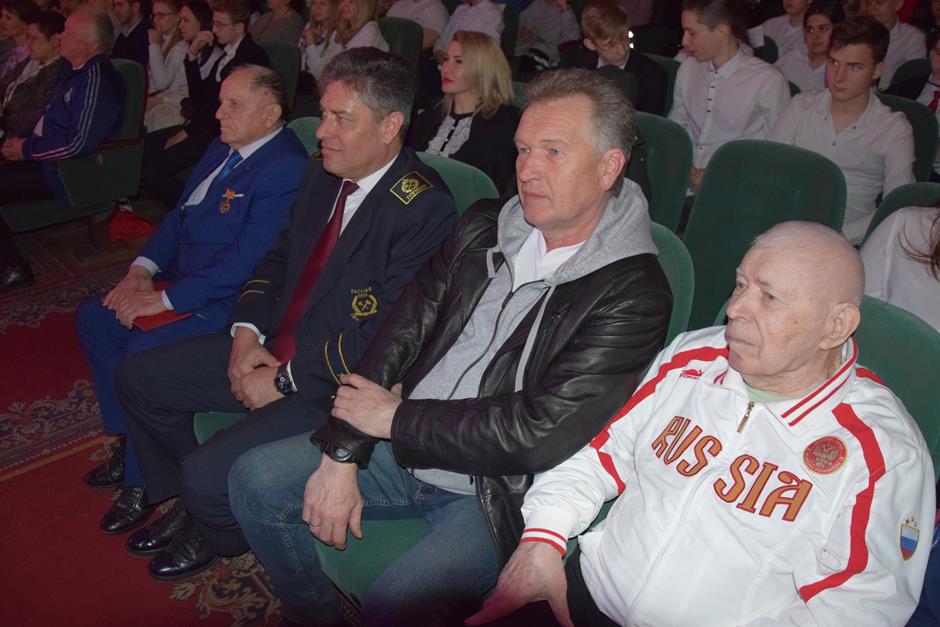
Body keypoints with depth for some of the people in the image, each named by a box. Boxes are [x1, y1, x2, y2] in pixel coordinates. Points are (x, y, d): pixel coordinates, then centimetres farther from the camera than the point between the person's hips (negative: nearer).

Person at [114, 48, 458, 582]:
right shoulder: (323, 176, 4)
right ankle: (193, 503, 31)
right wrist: (247, 332, -2)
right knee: (138, 378, 12)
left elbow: (386, 338, -24)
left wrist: (286, 379, -17)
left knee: (209, 473, -20)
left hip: (335, 384, -8)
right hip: (272, 348, 9)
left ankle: (217, 537, 20)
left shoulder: (425, 209, -23)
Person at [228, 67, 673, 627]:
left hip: (499, 490, -6)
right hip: (401, 450, 7)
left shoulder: (633, 293, -17)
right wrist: (342, 455, -7)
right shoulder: (484, 228, 4)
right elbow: (402, 334, 2)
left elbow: (537, 433, -22)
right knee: (255, 480, 2)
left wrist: (394, 418, -14)